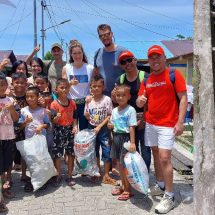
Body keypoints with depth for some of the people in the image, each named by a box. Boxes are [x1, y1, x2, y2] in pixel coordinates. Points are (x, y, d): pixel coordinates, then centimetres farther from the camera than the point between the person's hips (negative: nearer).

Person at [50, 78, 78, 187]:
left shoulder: (72, 103, 3)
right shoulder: (54, 104, -8)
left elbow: (74, 117, 9)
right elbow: (53, 121, -10)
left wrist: (75, 126, -7)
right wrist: (57, 117, -31)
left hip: (70, 130, 3)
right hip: (58, 131, -3)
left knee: (71, 154, 8)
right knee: (57, 154, 4)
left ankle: (69, 176, 22)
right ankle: (58, 176, 21)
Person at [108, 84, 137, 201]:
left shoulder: (130, 110, -12)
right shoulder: (114, 110, 9)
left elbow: (132, 127, -16)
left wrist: (132, 142, -20)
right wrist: (110, 125, -5)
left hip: (126, 138, -7)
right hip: (117, 137, 7)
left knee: (125, 164, -2)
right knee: (120, 164, 15)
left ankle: (128, 189, 13)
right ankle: (123, 186, 30)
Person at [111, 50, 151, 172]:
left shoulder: (144, 77, -7)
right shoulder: (120, 80, 8)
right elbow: (117, 100, 15)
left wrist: (144, 118, -14)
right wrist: (114, 97, -9)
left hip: (144, 117, -5)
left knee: (145, 148, -1)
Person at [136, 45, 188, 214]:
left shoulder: (174, 74, -6)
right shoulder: (147, 79, 10)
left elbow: (183, 98, -9)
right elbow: (140, 103, 13)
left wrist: (180, 122, -17)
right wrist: (140, 100, -12)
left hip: (167, 124, -6)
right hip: (150, 123, 6)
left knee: (164, 158, -10)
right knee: (156, 155, 13)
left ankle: (169, 197, 1)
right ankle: (160, 186, 29)